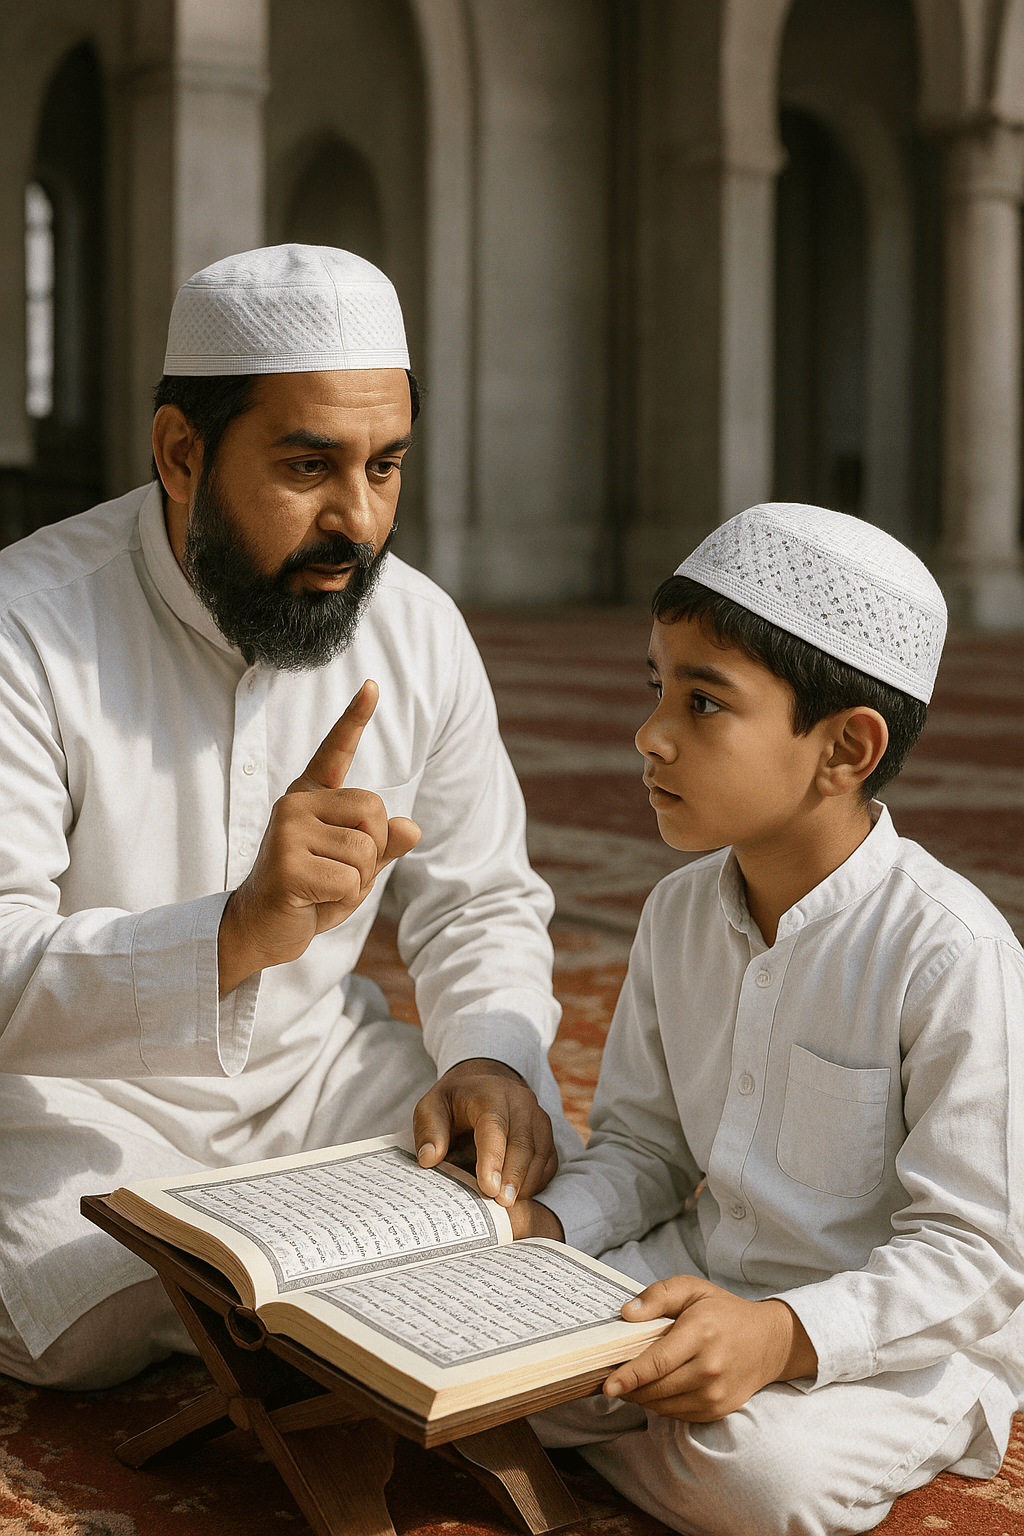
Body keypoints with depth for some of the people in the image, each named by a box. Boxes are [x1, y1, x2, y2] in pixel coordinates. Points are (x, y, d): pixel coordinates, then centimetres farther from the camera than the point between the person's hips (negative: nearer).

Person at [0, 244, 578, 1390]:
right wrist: (240, 931, -44)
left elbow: (480, 904, 5)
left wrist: (491, 1055, -17)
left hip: (321, 1062, 4)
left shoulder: (420, 630, -4)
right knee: (113, 1326, -30)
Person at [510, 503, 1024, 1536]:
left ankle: (602, 1452, -2)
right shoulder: (680, 913, 0)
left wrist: (782, 1336, -35)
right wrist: (547, 1223, -10)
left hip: (900, 1333, -5)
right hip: (707, 1274, 5)